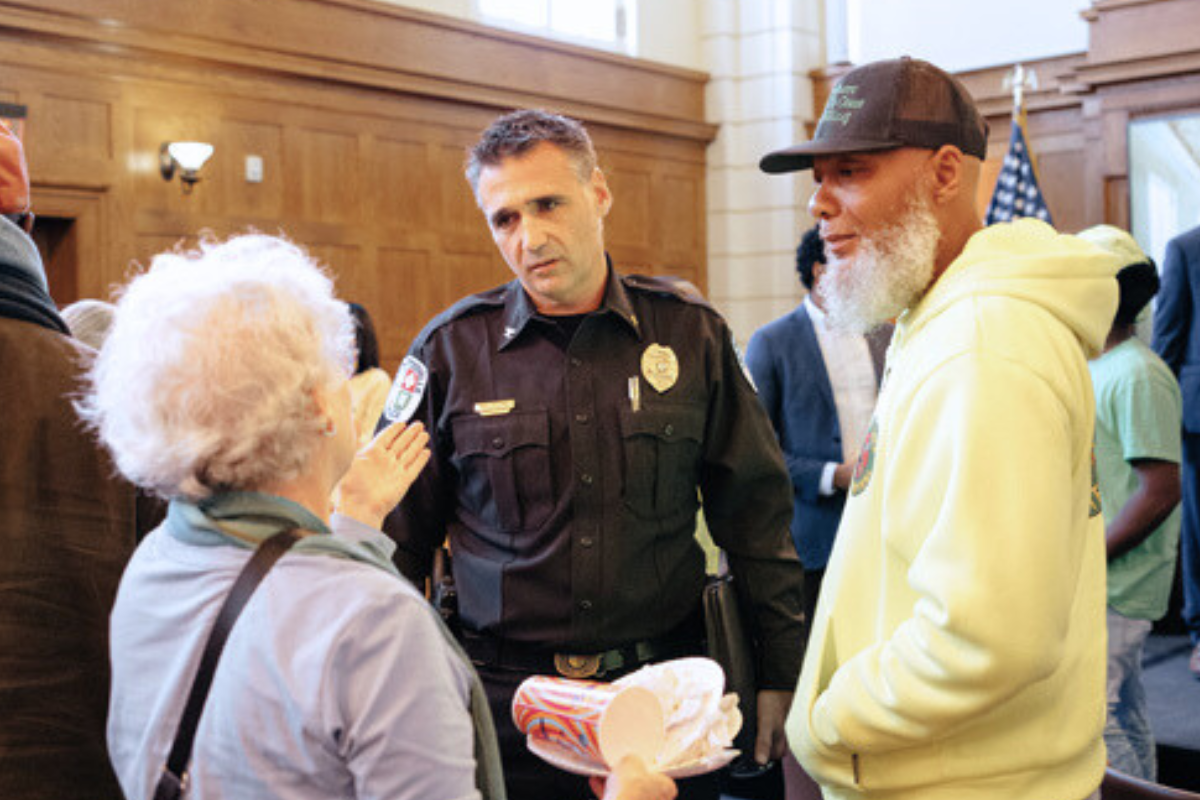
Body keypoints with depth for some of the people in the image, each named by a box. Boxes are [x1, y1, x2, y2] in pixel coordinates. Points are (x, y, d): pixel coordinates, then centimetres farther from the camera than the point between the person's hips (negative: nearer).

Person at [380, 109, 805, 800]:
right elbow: (396, 540, 3)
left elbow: (755, 512, 5)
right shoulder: (451, 350, -3)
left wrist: (781, 678, 4)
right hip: (508, 706, -1)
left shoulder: (690, 334, 0)